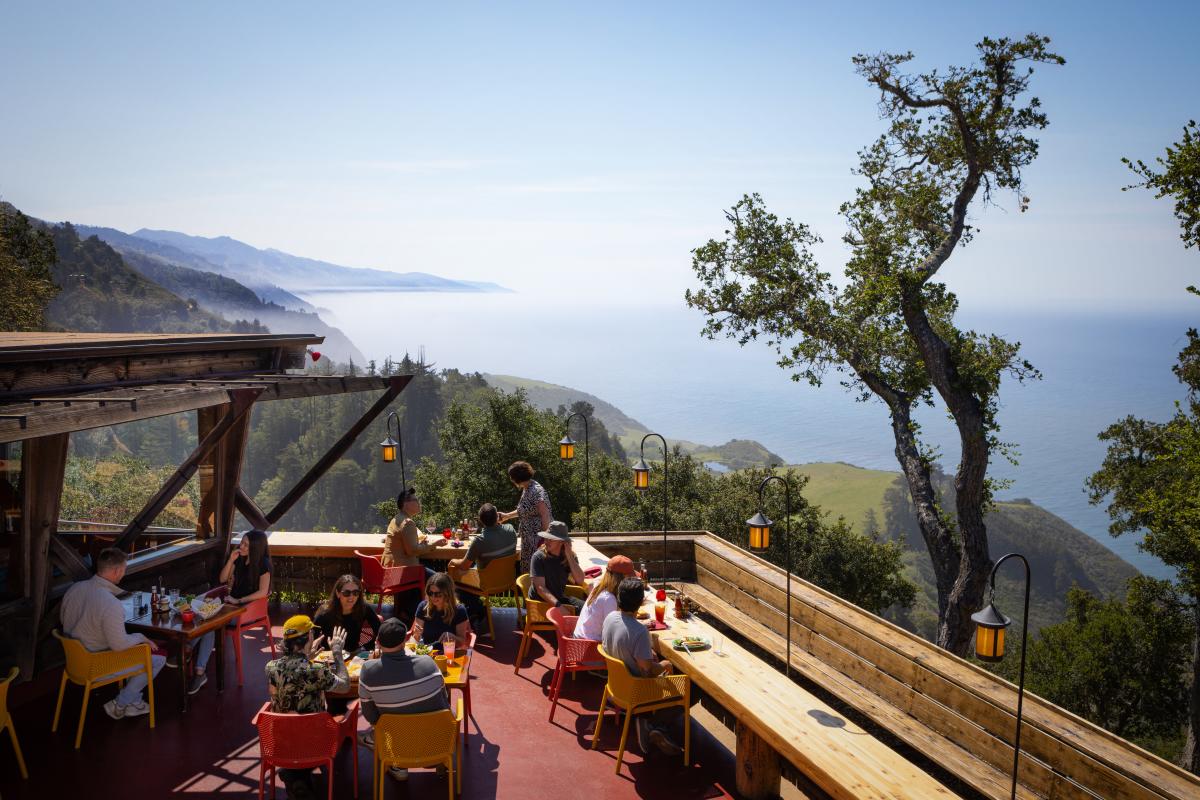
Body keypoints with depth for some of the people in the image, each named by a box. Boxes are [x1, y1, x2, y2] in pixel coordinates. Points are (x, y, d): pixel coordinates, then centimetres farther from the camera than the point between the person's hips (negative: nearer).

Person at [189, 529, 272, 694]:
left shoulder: (263, 564, -10)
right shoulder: (240, 559, 10)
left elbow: (262, 592, -16)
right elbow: (223, 579, 15)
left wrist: (238, 600, -17)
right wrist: (231, 560, 0)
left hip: (248, 609, -6)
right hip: (233, 603, 6)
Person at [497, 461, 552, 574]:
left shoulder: (536, 491, -20)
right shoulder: (526, 489, 10)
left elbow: (545, 515, -23)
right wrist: (507, 516, 29)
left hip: (537, 537, -10)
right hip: (528, 537, 10)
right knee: (527, 567, 14)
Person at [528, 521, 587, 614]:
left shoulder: (570, 556, 1)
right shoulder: (538, 557, -13)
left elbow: (580, 581, -11)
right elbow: (540, 588, -20)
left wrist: (569, 556, -17)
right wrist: (558, 606, -34)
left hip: (560, 598, 5)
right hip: (540, 601, -5)